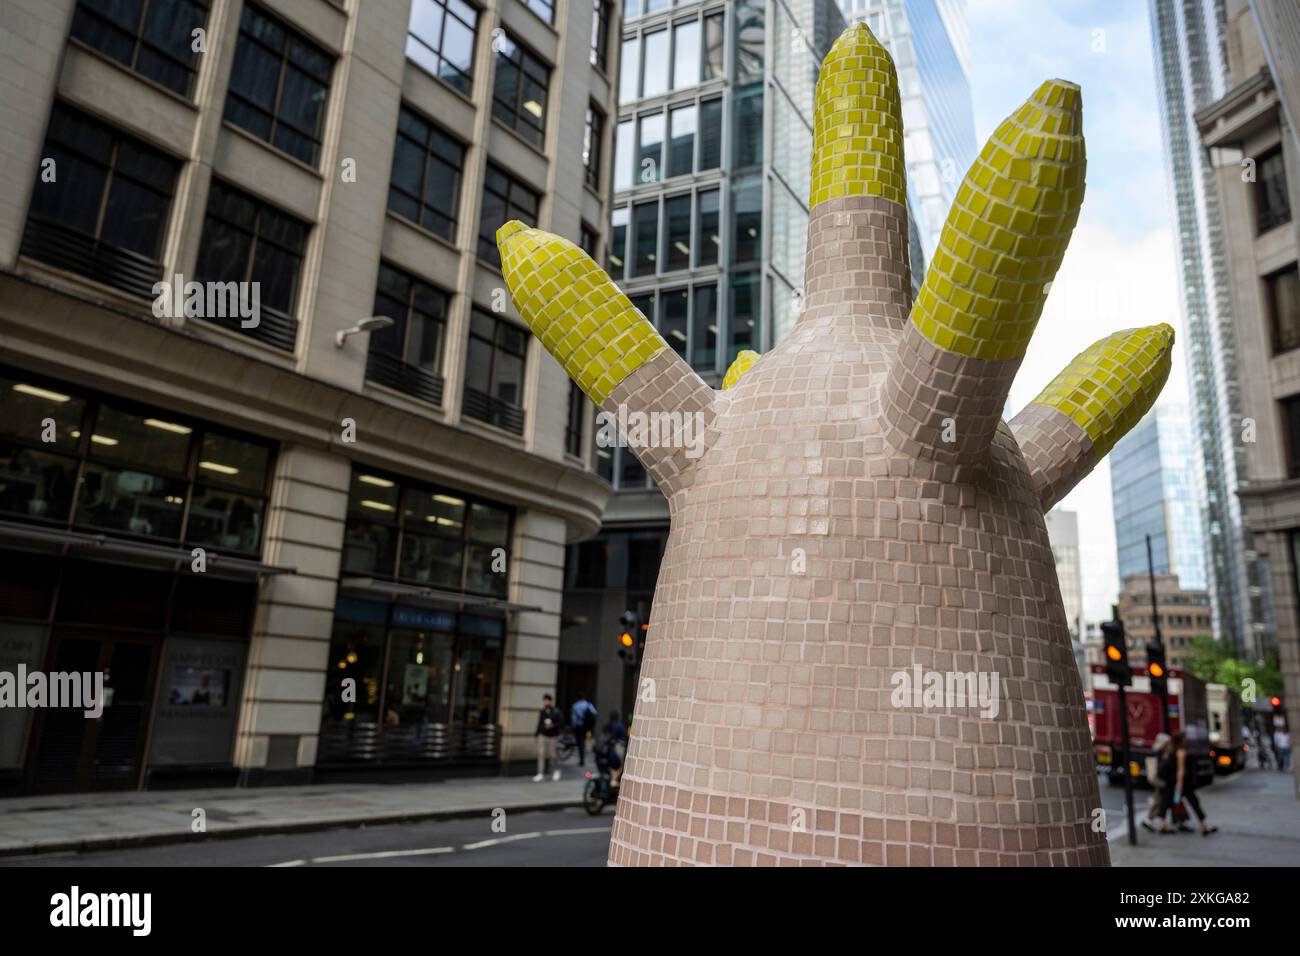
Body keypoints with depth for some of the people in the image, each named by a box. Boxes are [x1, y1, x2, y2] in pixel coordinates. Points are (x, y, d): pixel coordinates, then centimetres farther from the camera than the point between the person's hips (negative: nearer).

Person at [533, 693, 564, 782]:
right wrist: (537, 735, 11)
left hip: (553, 737, -3)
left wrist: (553, 725, -23)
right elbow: (539, 724, 10)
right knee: (541, 754, -6)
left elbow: (561, 722, -9)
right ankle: (541, 774, -1)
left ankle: (557, 770, 29)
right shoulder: (542, 712, 4)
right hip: (543, 736, 3)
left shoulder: (557, 712, -7)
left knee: (552, 755, 3)